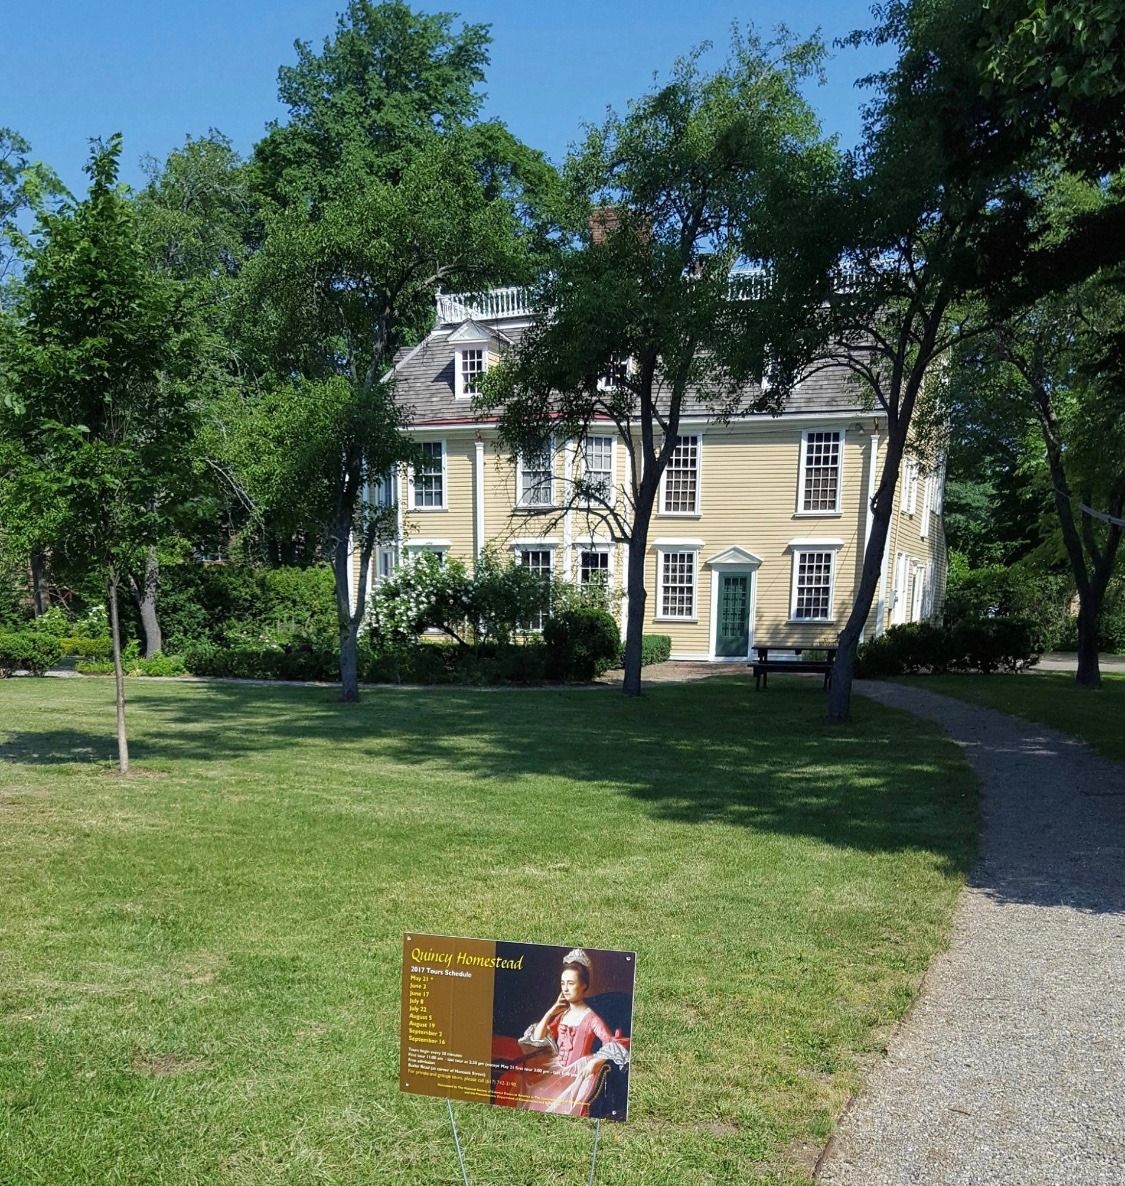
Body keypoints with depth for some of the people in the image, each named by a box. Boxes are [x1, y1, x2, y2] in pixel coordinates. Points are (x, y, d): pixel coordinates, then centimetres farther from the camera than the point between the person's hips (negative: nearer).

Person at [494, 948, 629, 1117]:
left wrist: (595, 1062, -36)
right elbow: (537, 1038, 8)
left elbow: (613, 1046, -21)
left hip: (576, 1072, -6)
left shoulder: (590, 1018, -10)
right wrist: (551, 1011, 0)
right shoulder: (562, 1013, 10)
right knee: (511, 1080, -4)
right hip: (555, 1068, 6)